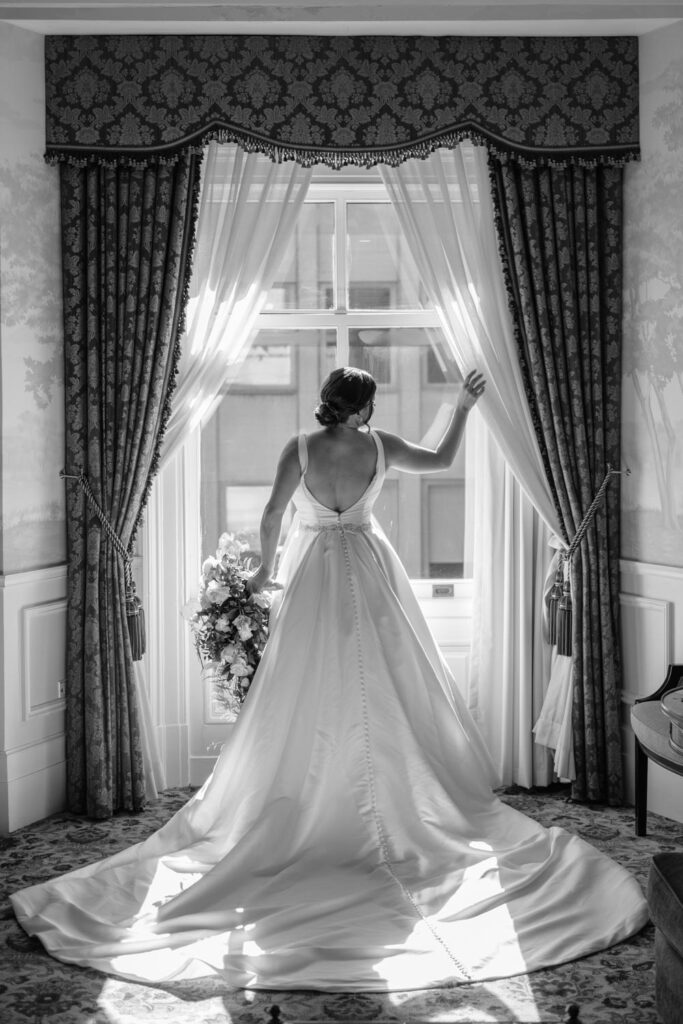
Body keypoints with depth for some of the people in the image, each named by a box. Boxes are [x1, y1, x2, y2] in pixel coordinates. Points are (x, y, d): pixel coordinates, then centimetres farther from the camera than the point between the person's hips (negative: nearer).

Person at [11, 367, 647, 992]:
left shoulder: (299, 450, -10)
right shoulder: (380, 447, -5)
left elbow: (273, 515, -12)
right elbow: (441, 460, 8)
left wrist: (266, 568, 3)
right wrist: (463, 409, 20)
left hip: (313, 576, -1)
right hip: (369, 572, 1)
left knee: (307, 691, 5)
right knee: (387, 683, 9)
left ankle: (305, 806, 8)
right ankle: (395, 796, 13)